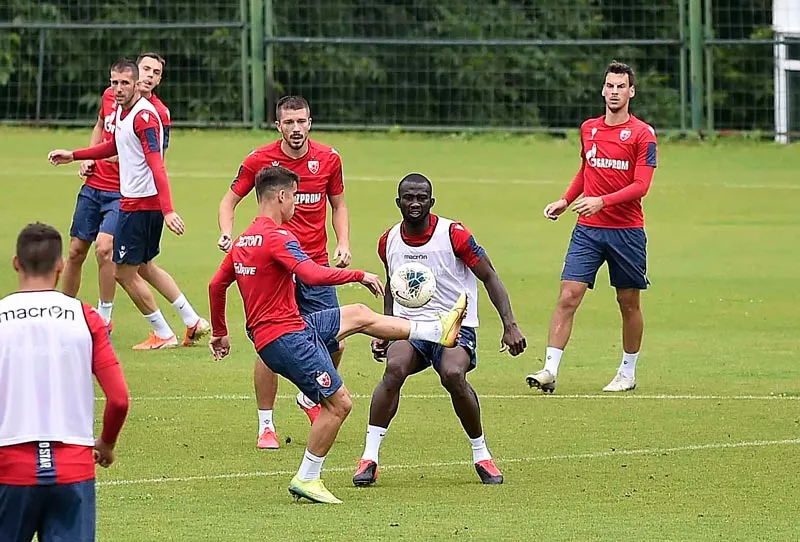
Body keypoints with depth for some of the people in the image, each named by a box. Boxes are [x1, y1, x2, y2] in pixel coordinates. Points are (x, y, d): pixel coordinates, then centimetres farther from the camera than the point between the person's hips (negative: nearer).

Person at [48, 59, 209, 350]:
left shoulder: (144, 116, -21)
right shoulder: (121, 110, 9)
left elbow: (156, 165, -29)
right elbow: (115, 145, 29)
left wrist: (168, 210, -37)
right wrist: (73, 155, 31)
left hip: (141, 203, -10)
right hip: (134, 201, 10)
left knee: (124, 272, -1)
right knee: (144, 266, 20)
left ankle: (163, 334, 8)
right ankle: (192, 321, 23)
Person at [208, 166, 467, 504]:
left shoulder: (243, 241, 11)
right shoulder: (277, 237, -19)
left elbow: (216, 285, 20)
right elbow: (312, 274, -32)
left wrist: (220, 333, 30)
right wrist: (359, 275, -20)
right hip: (285, 337, -10)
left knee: (359, 315, 17)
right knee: (338, 402, -6)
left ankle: (438, 330, 23)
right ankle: (307, 480, 1)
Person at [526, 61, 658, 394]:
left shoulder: (642, 134, -5)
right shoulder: (588, 129, 10)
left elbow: (641, 185, -13)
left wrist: (602, 201, -24)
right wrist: (566, 200, 13)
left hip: (627, 231, -3)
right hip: (588, 229, 3)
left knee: (629, 303, 8)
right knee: (568, 297, -9)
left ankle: (628, 373, 23)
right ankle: (550, 370, -14)